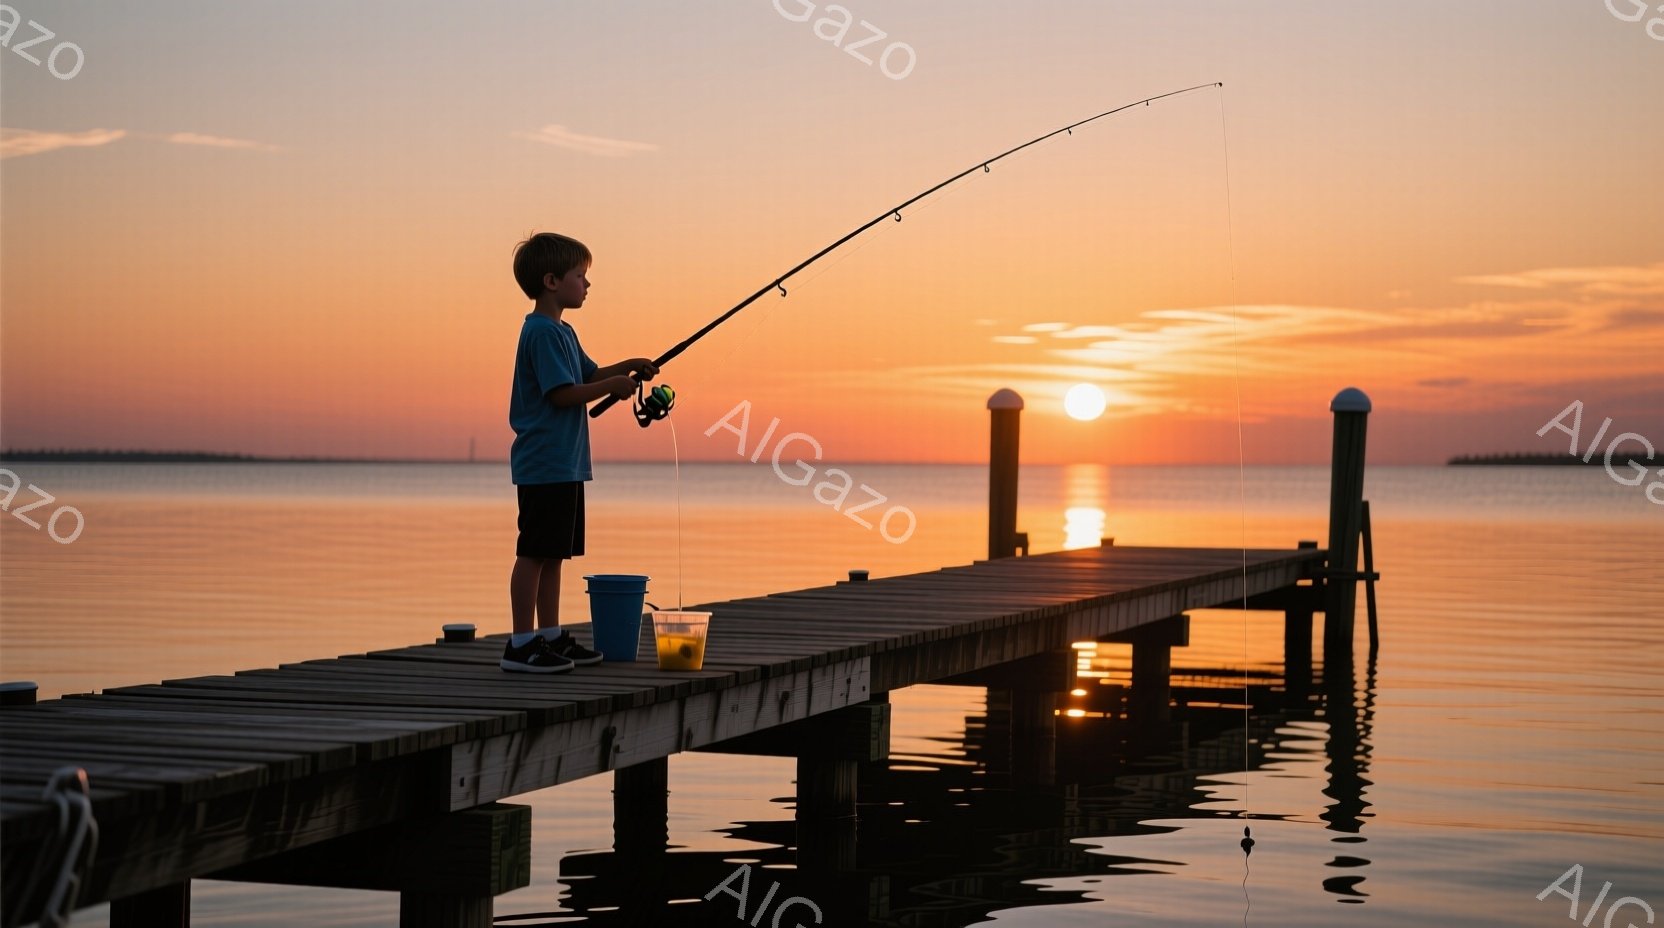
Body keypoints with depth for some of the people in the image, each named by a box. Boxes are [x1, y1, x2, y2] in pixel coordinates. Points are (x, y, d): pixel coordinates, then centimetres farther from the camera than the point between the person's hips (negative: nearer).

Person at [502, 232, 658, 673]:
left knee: (554, 552, 13)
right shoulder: (542, 332, -15)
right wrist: (612, 386, -12)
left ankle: (550, 636, 18)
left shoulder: (561, 331, 18)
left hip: (564, 463, 10)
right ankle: (520, 645, -6)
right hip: (544, 465, -10)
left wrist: (626, 367, 10)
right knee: (534, 552, -8)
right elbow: (562, 393, -20)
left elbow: (589, 374, 26)